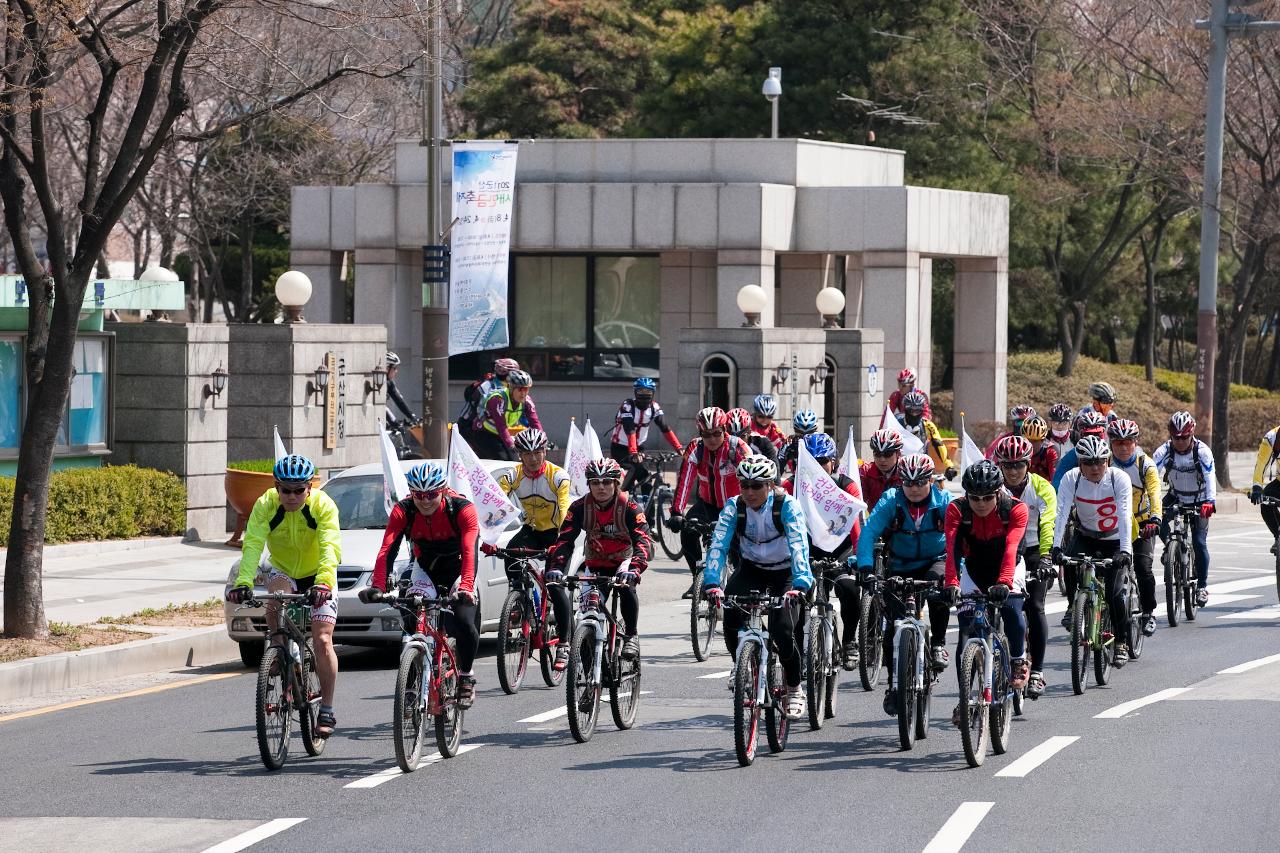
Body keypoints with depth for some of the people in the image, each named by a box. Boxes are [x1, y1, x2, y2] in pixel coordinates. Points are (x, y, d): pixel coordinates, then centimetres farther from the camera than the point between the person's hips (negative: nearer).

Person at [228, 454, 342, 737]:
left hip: (317, 575, -1)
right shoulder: (265, 506, -20)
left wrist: (323, 583, -54)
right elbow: (252, 545, -31)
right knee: (278, 594, -35)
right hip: (282, 571, 1)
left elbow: (330, 548, -36)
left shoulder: (323, 506, -24)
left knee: (322, 641, -13)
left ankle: (327, 711, -5)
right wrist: (243, 582, -48)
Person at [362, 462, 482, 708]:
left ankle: (466, 679, 2)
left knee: (464, 623, -22)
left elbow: (470, 552, -39)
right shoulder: (403, 510, -21)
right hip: (424, 569, 2)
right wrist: (378, 586, -47)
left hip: (457, 569, -2)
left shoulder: (462, 509, -28)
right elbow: (387, 550, -31)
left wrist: (466, 588, -56)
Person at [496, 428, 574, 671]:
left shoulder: (558, 476, -21)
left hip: (554, 532, -3)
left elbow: (564, 511, -31)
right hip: (531, 529, 3)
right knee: (511, 555, -28)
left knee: (556, 585, -15)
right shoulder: (512, 476, -12)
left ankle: (564, 643, -6)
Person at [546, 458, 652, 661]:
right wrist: (556, 567, -42)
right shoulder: (580, 507, -16)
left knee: (626, 587, -33)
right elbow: (564, 539, -23)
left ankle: (631, 636, -16)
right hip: (596, 565, 2)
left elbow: (643, 543, -34)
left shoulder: (628, 508, -23)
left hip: (623, 562, -2)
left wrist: (634, 569, -54)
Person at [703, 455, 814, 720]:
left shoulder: (786, 505, -23)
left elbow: (799, 546, -34)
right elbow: (718, 545, -25)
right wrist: (712, 583, -40)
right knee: (731, 617, -24)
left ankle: (795, 688, 5)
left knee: (783, 630, -21)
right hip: (751, 569, 3)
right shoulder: (734, 507, -16)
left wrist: (799, 585, -48)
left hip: (784, 572, -3)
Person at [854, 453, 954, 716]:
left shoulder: (944, 501, -15)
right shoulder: (891, 500, -14)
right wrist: (865, 566, -36)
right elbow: (869, 532, -22)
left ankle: (938, 645, -20)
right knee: (893, 628, -6)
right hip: (901, 567, 1)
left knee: (938, 582, -36)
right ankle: (894, 684, 11)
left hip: (935, 562, -1)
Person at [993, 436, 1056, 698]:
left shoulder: (1041, 488, -12)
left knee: (1034, 606, -16)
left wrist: (1046, 556, -37)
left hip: (1033, 552, -2)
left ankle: (1037, 673, -12)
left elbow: (1048, 525, -22)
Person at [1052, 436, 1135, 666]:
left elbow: (1125, 516, -31)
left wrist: (1125, 550, -43)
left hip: (1114, 540, -2)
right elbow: (1061, 513, -27)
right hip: (1085, 537, 2)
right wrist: (1056, 547, -40)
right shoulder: (1071, 478, -18)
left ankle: (1122, 643, 2)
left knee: (1113, 591, -16)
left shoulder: (1120, 478, -22)